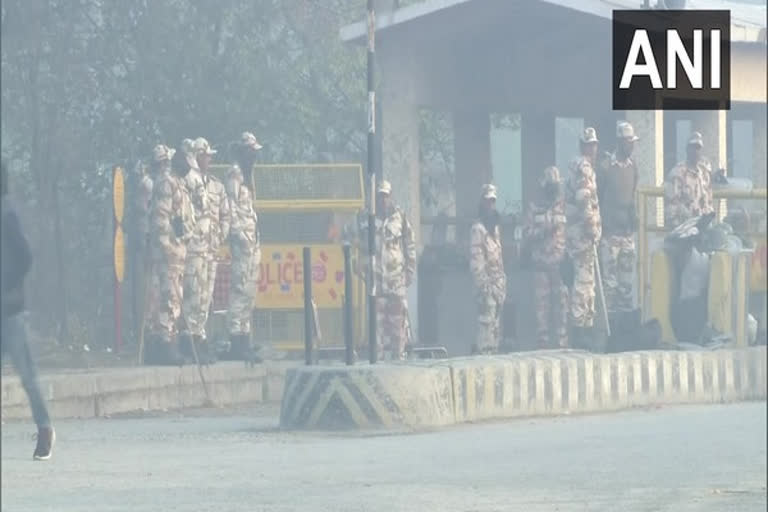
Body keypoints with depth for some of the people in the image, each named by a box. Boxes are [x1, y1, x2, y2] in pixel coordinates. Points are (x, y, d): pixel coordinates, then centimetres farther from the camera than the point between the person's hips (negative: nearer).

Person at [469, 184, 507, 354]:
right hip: (487, 285, -9)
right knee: (487, 322, -12)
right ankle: (484, 353, -12)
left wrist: (503, 284, 18)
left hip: (498, 283, 9)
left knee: (496, 325, 10)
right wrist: (483, 284, -20)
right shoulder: (478, 228, -9)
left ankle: (492, 352, 15)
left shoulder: (495, 227, 18)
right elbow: (476, 259, -15)